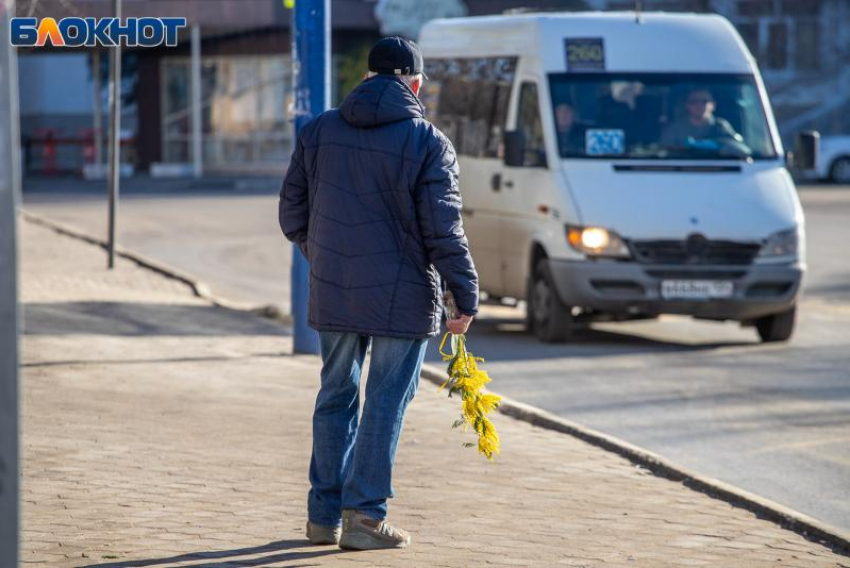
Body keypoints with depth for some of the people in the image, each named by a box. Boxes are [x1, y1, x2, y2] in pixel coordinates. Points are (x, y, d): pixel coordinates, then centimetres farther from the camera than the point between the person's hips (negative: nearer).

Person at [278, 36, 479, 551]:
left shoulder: (319, 131, 5)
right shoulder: (428, 142, -8)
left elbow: (293, 212, 10)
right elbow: (444, 229, -12)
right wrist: (467, 297, -7)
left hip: (333, 295, 5)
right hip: (402, 297, -4)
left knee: (336, 397, 15)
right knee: (386, 403, 3)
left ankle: (324, 516, 19)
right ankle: (363, 517, 3)